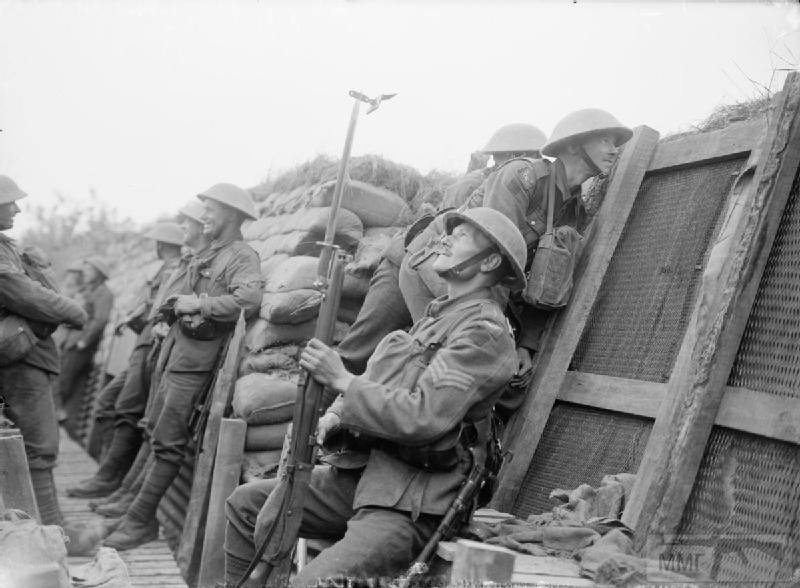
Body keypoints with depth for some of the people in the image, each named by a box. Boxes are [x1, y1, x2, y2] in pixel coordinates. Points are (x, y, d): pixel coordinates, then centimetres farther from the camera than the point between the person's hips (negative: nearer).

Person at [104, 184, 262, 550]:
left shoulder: (242, 257, -9)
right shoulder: (206, 256, 20)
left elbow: (248, 301, -27)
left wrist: (199, 304, -20)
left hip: (198, 358, -9)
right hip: (178, 352, 9)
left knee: (168, 441, -7)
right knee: (166, 436, 12)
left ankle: (141, 520, -2)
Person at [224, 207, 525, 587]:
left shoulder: (484, 331, -14)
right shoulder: (437, 315, 18)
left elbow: (423, 418, -25)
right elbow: (375, 382, 23)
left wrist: (342, 380, -15)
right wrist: (338, 413, 1)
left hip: (407, 505, -10)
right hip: (362, 475, 10)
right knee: (246, 505, 10)